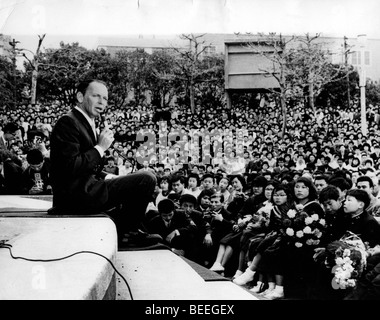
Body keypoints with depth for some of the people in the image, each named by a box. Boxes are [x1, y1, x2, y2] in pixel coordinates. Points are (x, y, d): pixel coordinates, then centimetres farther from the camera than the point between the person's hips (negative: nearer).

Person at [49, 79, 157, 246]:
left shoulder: (87, 124, 18)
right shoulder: (68, 122, -12)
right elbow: (70, 168, -23)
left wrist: (109, 178, 5)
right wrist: (100, 147, -15)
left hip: (83, 191, 11)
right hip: (74, 195, -11)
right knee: (146, 179, -18)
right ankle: (132, 230, 1)